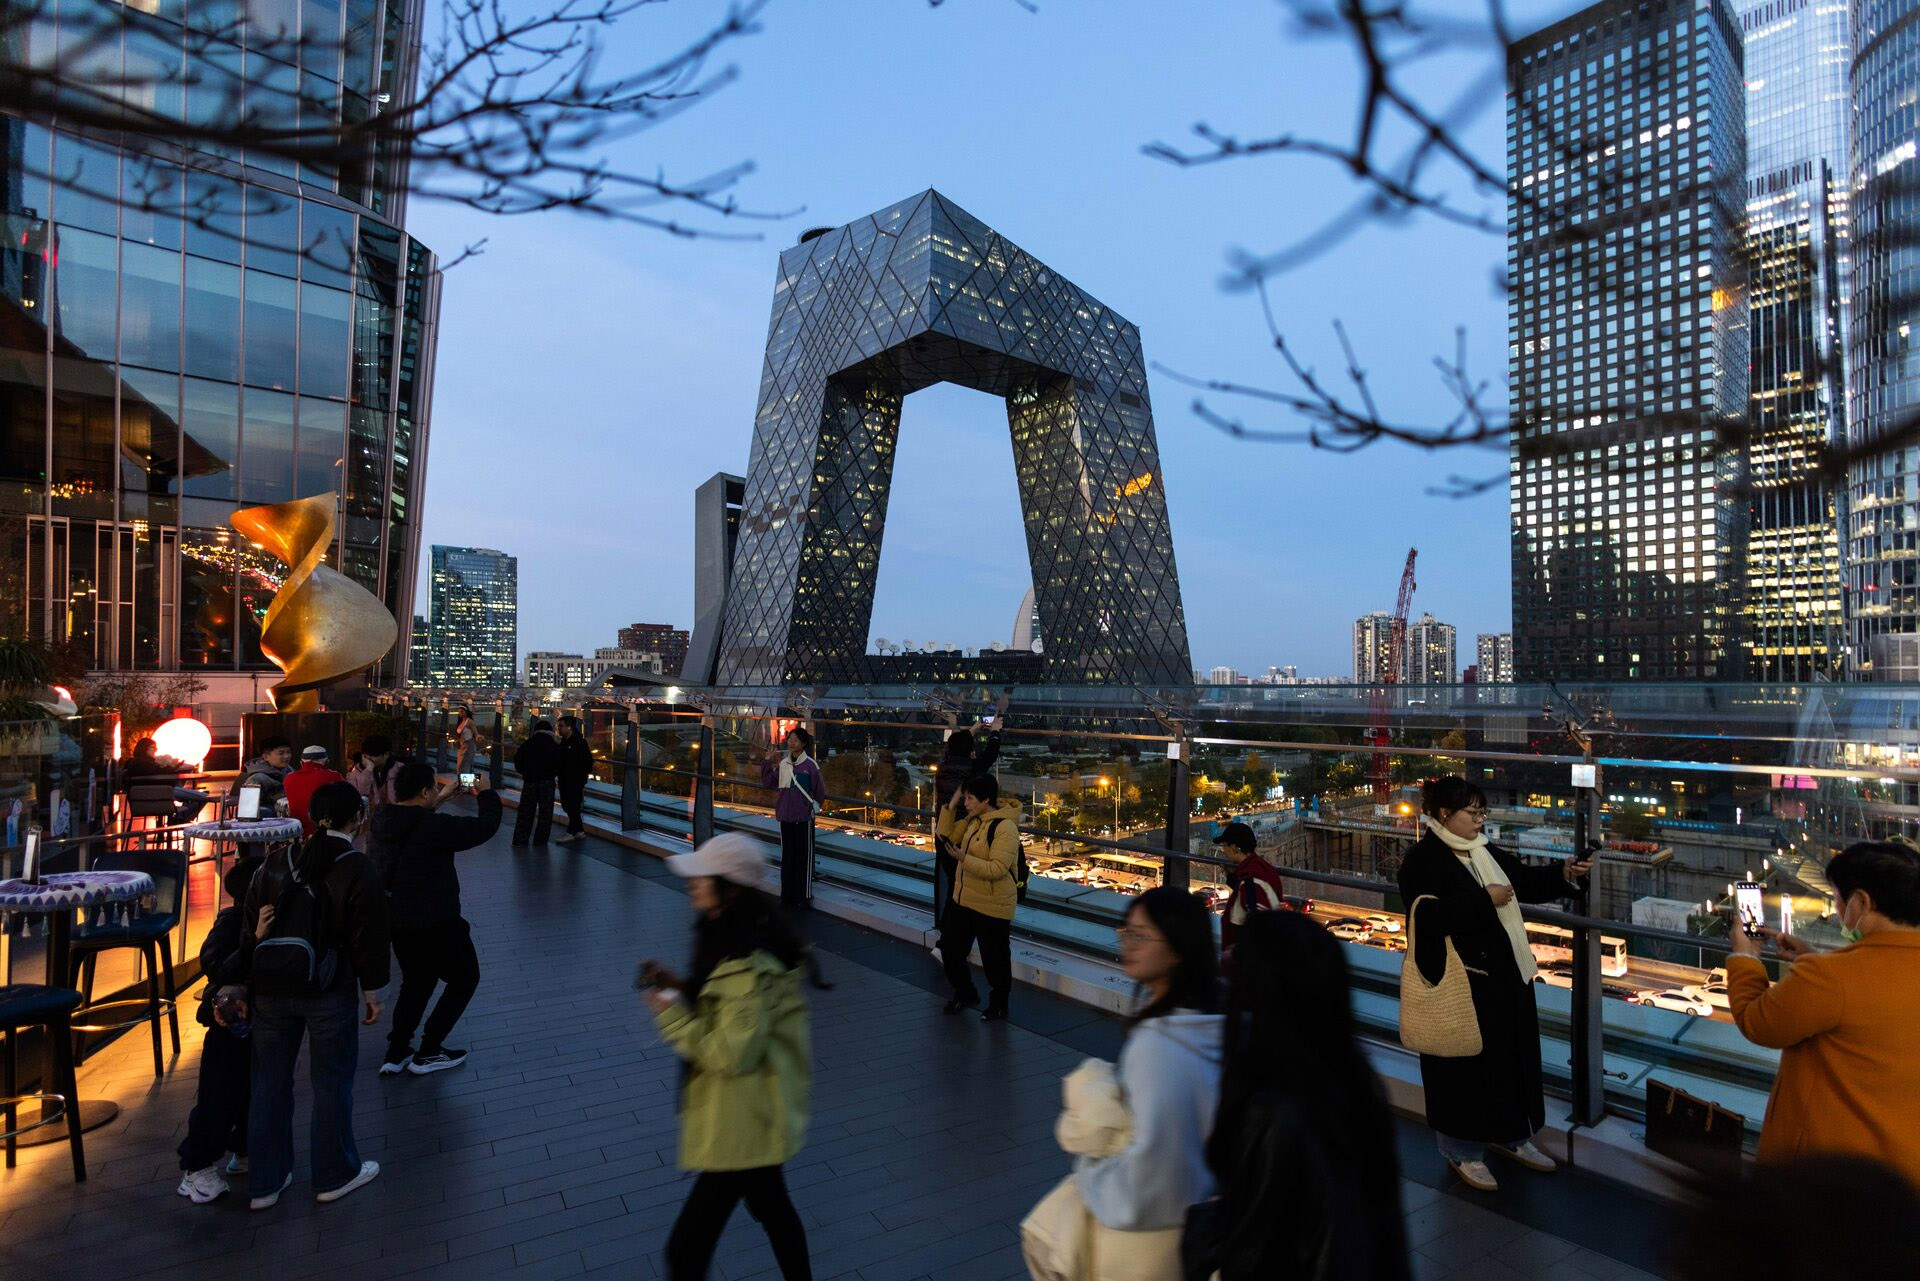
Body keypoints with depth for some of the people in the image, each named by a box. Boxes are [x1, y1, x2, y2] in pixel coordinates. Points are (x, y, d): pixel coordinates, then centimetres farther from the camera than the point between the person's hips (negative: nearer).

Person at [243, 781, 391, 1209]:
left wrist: (251, 984, 16)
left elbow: (251, 925, 7)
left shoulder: (275, 865, 1)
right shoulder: (357, 871, -14)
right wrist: (374, 994, -1)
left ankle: (265, 1182, 27)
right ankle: (335, 1175, 22)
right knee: (332, 1082, 9)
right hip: (330, 995, -5)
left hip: (272, 992, 5)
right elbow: (370, 938, -12)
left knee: (269, 1082, 16)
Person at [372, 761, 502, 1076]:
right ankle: (428, 1054, 15)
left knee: (415, 983, 28)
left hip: (396, 922, 8)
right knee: (464, 980, 14)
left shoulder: (383, 823, -2)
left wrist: (439, 801, 21)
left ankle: (396, 1053, 25)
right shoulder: (435, 826, -27)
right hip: (436, 925, -8)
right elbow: (485, 826, -19)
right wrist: (486, 794, -3)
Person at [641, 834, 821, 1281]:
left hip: (743, 1123, -10)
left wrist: (670, 1013, -20)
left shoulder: (748, 963, -29)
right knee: (771, 1205, 28)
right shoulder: (736, 937, 1)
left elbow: (731, 1052, -27)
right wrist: (682, 987, -2)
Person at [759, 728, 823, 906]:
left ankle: (803, 895, 14)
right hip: (785, 816, 5)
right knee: (787, 856, 13)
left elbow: (820, 791, -4)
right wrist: (768, 763, 1)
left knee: (804, 856, 4)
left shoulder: (810, 765, -12)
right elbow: (768, 784, 8)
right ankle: (787, 893, 25)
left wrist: (814, 806, 6)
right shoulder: (782, 763, 4)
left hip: (804, 817, -5)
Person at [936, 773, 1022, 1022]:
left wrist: (964, 859, -31)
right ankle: (965, 994, 39)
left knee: (995, 959, 9)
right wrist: (951, 805, -2)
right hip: (963, 899, 8)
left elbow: (997, 869, -28)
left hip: (992, 906, -8)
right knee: (950, 948, 17)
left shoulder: (1005, 828, -23)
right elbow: (947, 835, 9)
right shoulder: (973, 820, 3)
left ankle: (998, 1005, 31)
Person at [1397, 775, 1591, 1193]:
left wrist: (1565, 874, -9)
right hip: (1458, 982, -8)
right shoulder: (1423, 860, -17)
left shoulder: (1484, 851, 8)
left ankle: (1509, 1135, 37)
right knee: (1465, 1064, 4)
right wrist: (1485, 901, -20)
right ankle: (1462, 1150, 20)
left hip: (1502, 973, 8)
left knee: (1511, 1055, 18)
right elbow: (1429, 916, -27)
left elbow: (1525, 880, 10)